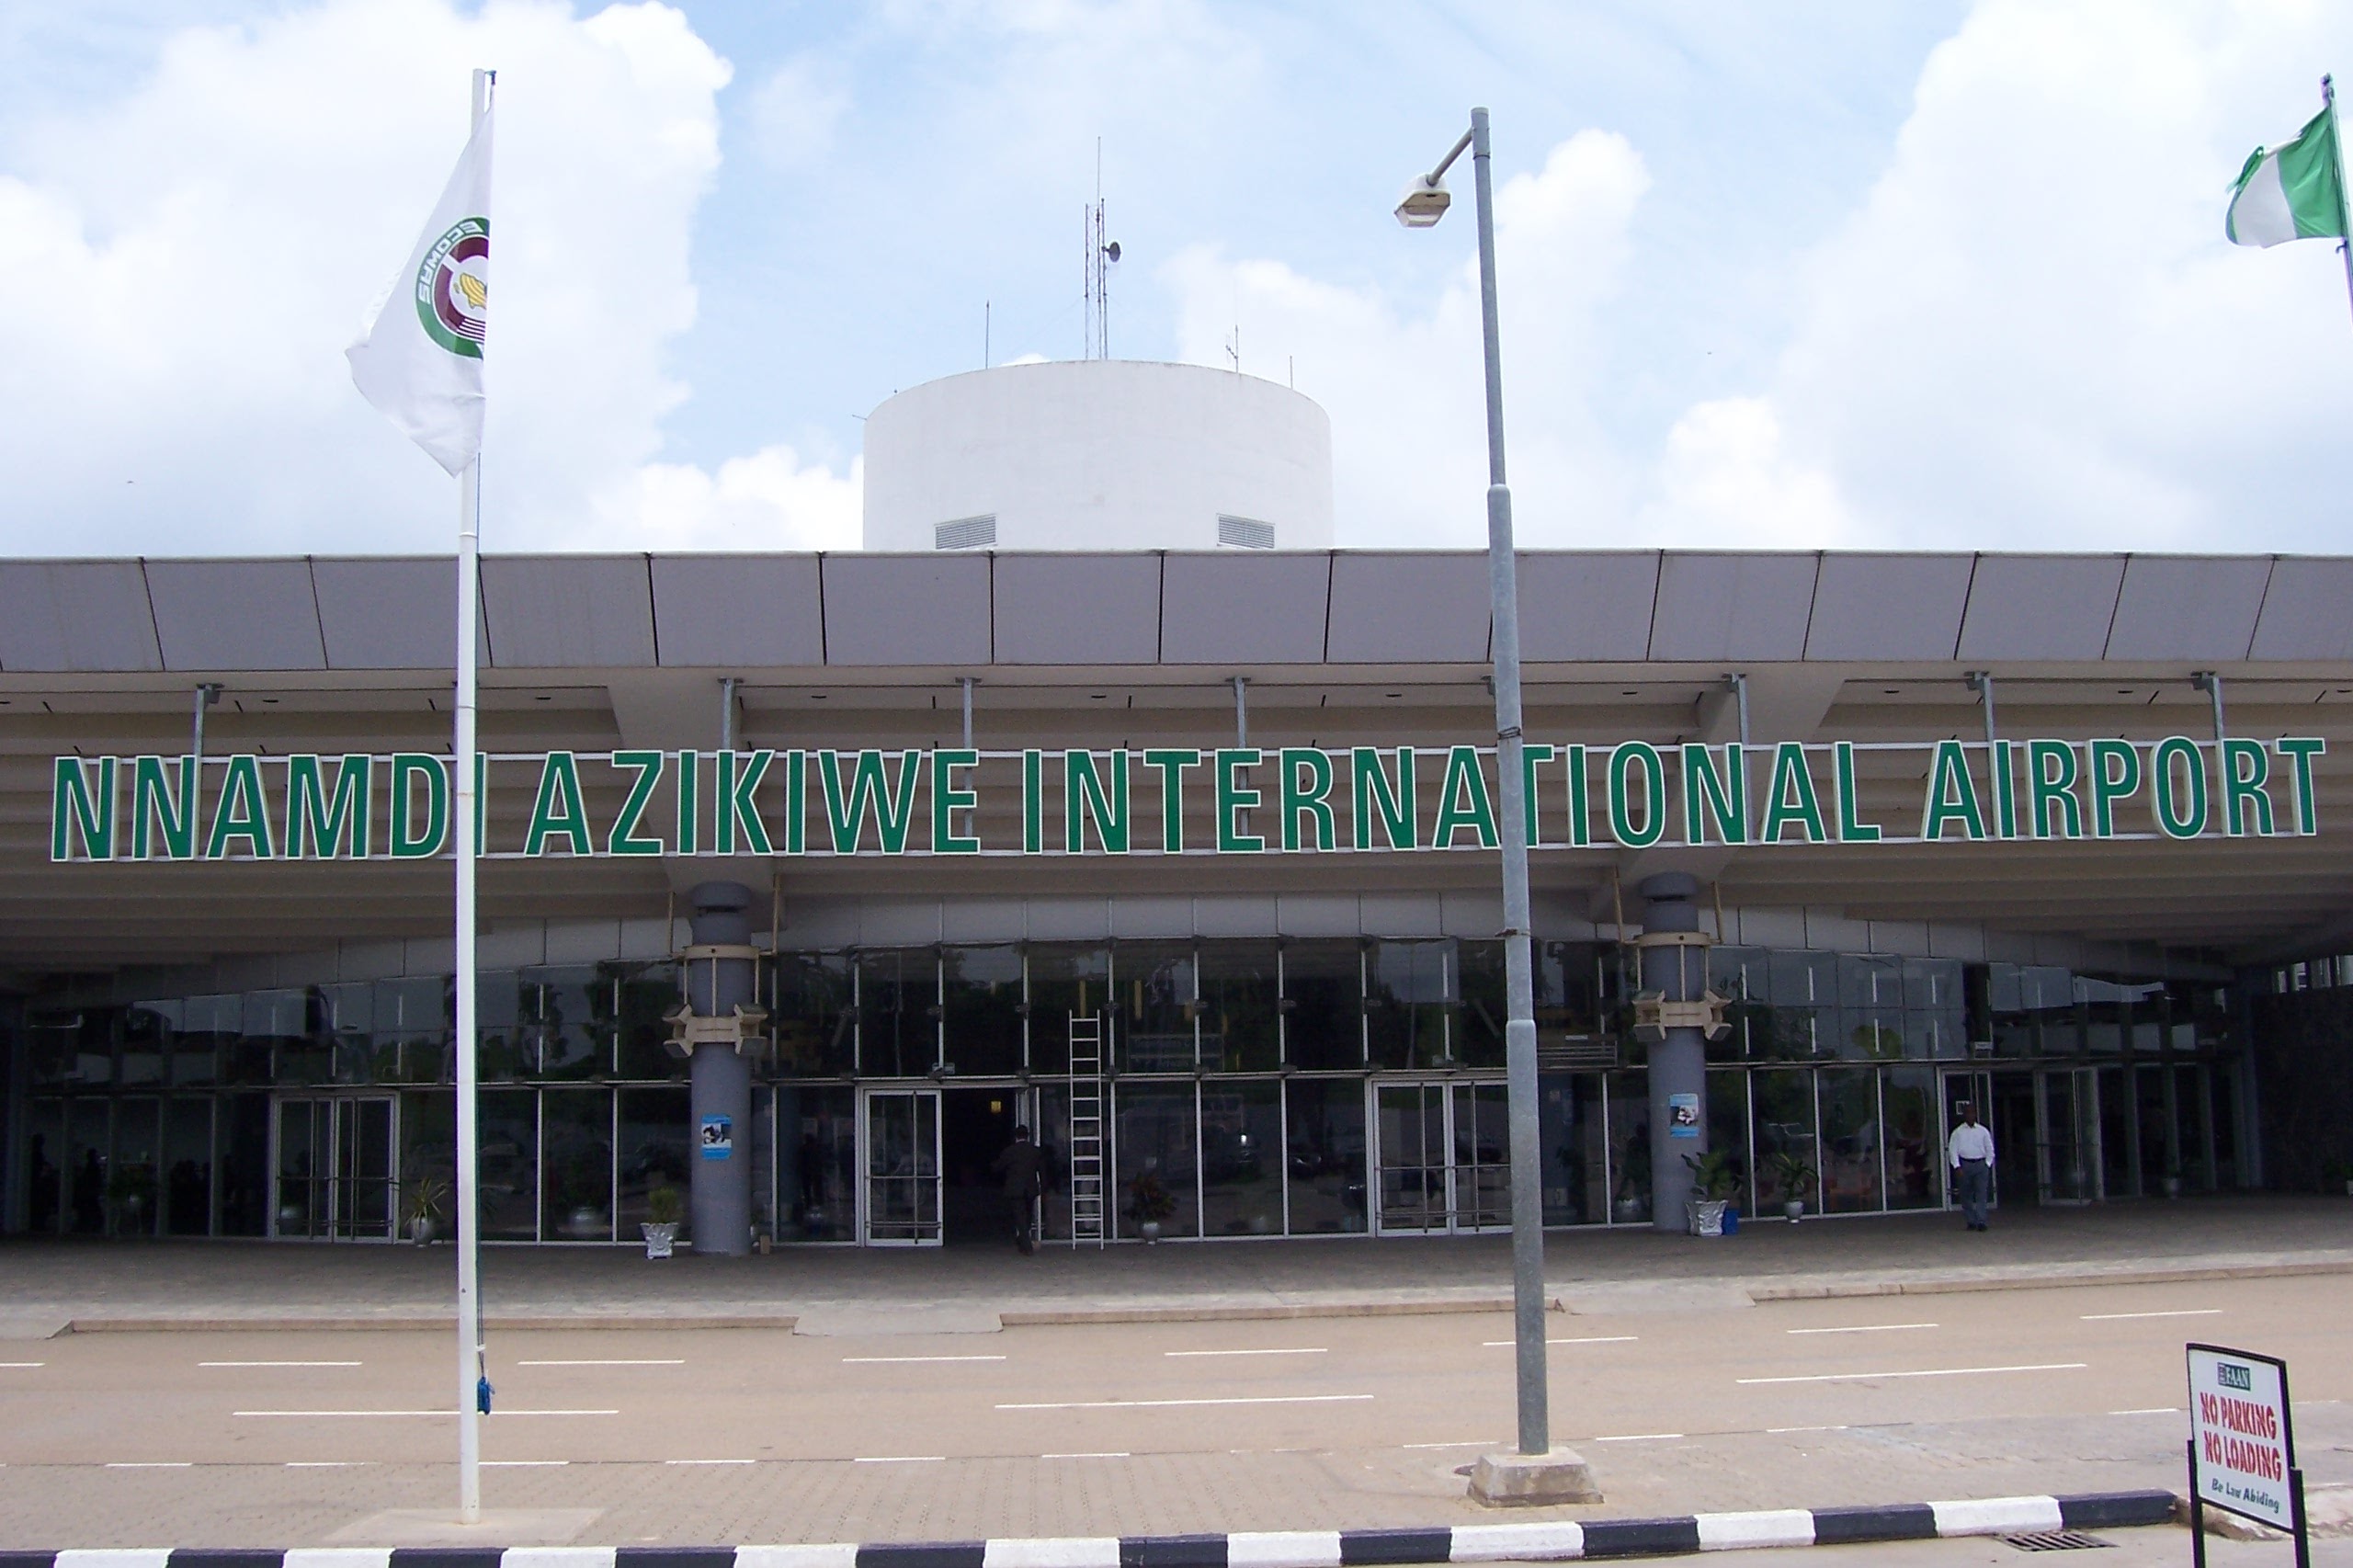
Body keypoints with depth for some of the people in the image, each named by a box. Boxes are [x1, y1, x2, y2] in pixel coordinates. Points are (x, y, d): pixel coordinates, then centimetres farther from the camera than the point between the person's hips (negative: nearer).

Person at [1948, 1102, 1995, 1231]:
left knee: (1982, 1194, -10)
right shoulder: (1958, 1132, 5)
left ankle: (1981, 1221, -14)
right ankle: (1971, 1222, 12)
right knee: (1966, 1196, 3)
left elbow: (1990, 1149, 14)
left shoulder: (1983, 1131, 10)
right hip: (1964, 1165, 0)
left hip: (1981, 1164, 0)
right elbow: (1952, 1150, 1)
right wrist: (1957, 1167, -9)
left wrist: (1987, 1165, 3)